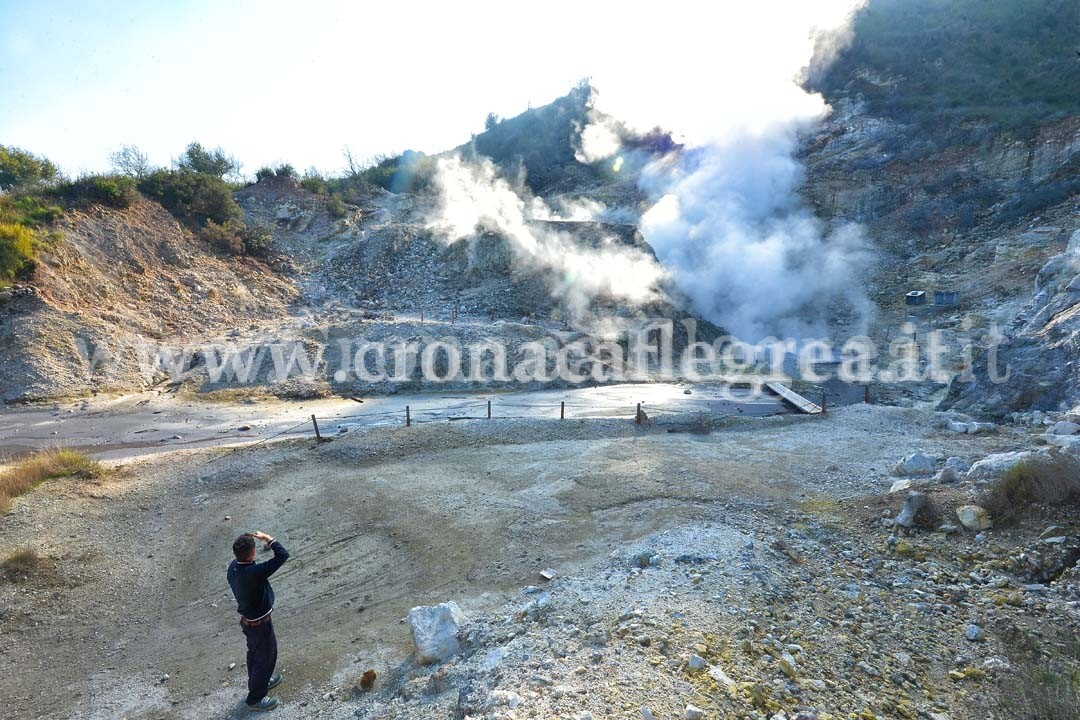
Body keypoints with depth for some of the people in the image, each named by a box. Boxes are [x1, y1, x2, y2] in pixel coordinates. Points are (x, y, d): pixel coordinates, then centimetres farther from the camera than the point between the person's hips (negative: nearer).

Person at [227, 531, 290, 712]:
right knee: (266, 658, 15)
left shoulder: (233, 566, -15)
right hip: (260, 625, -8)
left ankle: (259, 682, 53)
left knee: (254, 653, 30)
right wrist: (267, 538, -28)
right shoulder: (254, 573, -40)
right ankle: (255, 698, 32)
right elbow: (283, 555, -38)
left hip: (247, 620, 8)